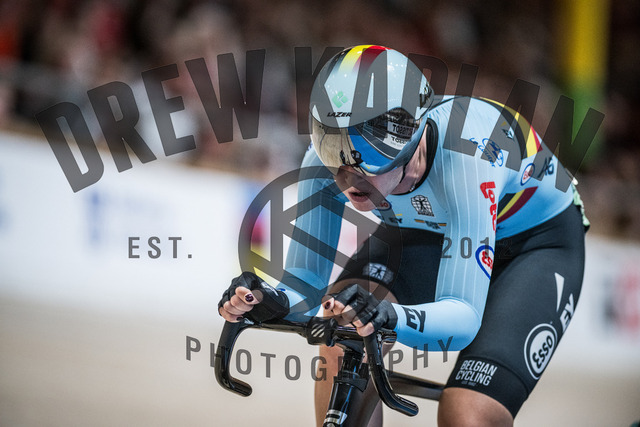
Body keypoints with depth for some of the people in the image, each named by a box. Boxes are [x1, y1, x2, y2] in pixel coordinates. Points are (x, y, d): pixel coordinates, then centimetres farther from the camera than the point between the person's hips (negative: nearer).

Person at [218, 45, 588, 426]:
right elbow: (306, 283, -19)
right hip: (426, 228, 5)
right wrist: (271, 301, -42)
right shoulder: (330, 157, -27)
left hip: (536, 241, -4)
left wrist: (391, 317, -63)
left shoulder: (461, 155, -41)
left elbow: (464, 317, -43)